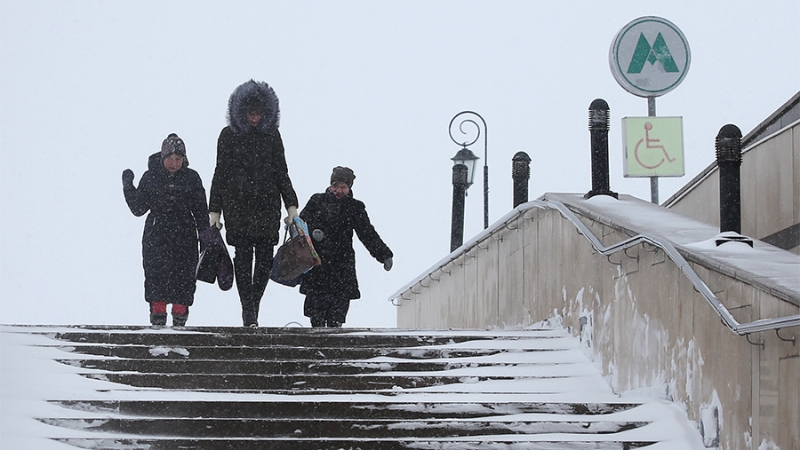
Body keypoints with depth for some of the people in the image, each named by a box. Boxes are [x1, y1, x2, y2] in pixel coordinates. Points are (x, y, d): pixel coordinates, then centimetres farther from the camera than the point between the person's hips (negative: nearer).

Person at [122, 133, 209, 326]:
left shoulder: (191, 178, 4)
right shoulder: (150, 177, 3)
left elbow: (201, 211, 8)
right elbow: (138, 208, 6)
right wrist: (128, 187, 0)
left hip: (184, 235, 0)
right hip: (156, 235, 0)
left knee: (183, 273, -3)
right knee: (156, 271, -9)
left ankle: (180, 315, 7)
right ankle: (157, 312, -2)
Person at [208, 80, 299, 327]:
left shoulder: (272, 135, 10)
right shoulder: (229, 135, 5)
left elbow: (281, 173, 12)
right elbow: (220, 174, 7)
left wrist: (291, 205, 3)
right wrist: (215, 210, 2)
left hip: (267, 204, 2)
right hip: (238, 205, -2)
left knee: (265, 256, -2)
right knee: (243, 255, -8)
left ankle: (254, 304, 10)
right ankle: (248, 310, -8)